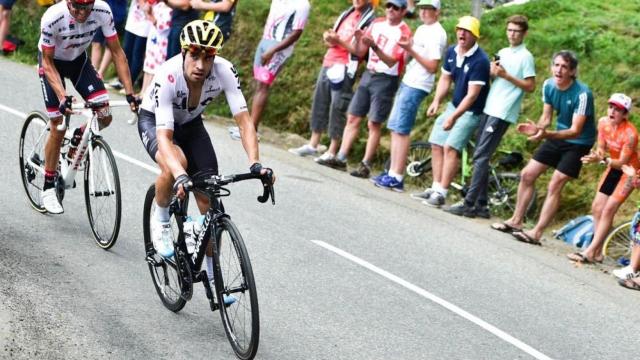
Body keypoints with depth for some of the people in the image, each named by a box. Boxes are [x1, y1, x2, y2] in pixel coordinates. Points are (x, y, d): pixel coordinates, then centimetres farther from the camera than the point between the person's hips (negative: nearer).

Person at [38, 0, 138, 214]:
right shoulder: (52, 18, -34)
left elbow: (117, 52, -18)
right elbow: (47, 62, -24)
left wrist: (130, 93, -23)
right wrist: (62, 98, -36)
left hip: (79, 60, 3)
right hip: (52, 63, -3)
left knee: (104, 117, -12)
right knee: (58, 128, -8)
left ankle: (77, 139, 20)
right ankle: (48, 188, 7)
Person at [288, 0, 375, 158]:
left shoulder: (370, 20, -7)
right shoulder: (347, 13, 16)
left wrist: (339, 41, -18)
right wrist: (329, 37, 0)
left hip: (344, 69, -8)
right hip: (328, 63, 8)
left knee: (337, 108, -6)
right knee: (319, 103, 9)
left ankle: (332, 152, -3)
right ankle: (313, 145, 17)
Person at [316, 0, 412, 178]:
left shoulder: (404, 32, -11)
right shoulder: (377, 24, 7)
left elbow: (391, 62, -19)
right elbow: (360, 53, 9)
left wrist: (374, 46, -31)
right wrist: (359, 39, -12)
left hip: (386, 80, -6)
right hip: (368, 75, 6)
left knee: (374, 123, -5)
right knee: (353, 117, 4)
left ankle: (365, 165, 0)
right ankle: (340, 158, 6)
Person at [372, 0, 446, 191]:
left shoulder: (436, 34, -12)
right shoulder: (422, 29, 16)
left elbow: (432, 66, -16)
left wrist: (410, 50, -19)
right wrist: (407, 47, 5)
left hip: (417, 86, -10)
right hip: (407, 82, 10)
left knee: (401, 130, -9)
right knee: (394, 128, 9)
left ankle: (397, 178, -7)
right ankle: (392, 173, 13)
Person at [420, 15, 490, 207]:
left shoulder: (480, 60, -23)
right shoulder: (451, 52, 0)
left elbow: (472, 94, -25)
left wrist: (454, 117, -29)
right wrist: (436, 101, -5)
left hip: (471, 111, -8)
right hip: (454, 105, 8)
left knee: (450, 147, -18)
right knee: (436, 145, 6)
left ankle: (441, 194, -15)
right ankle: (436, 188, 14)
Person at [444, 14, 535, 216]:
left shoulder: (525, 57, -5)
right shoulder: (502, 53, 17)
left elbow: (530, 87, -9)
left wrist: (506, 75, -15)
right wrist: (492, 72, 0)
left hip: (502, 113, -8)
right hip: (489, 109, 8)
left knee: (481, 156, -13)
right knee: (481, 156, 7)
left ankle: (469, 204, -13)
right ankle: (481, 204, 12)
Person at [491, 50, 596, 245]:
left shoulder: (582, 94, -27)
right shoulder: (549, 85, -8)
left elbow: (575, 131, -30)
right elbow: (546, 118, 0)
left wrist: (547, 134, -45)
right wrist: (536, 128, -24)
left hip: (578, 143, -7)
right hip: (558, 137, 7)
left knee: (554, 186, -13)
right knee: (527, 174, 4)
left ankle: (536, 233, -9)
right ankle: (516, 221, 18)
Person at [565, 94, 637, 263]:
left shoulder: (630, 133, -29)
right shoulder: (603, 122, -11)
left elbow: (622, 163, -26)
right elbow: (601, 147, -1)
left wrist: (602, 160, -41)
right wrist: (597, 155, -24)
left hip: (629, 170, -7)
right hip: (614, 167, 7)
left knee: (608, 210, -12)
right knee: (597, 207, 4)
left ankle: (590, 252, -10)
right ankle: (597, 252, 11)